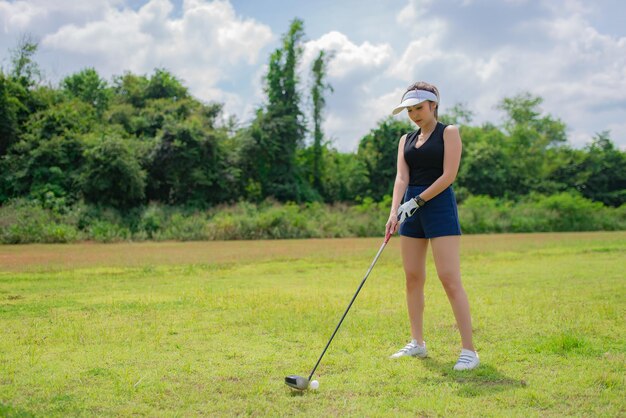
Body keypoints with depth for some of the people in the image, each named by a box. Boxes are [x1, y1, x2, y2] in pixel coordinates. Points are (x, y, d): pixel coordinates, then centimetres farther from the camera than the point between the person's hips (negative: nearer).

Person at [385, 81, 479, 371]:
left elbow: (448, 175, -11)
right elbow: (401, 177, 3)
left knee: (449, 278, -12)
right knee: (413, 277, 7)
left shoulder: (449, 132, -1)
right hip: (411, 209, 6)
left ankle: (469, 351, -10)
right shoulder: (406, 140, 15)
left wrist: (418, 200, -15)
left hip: (439, 206, -6)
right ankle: (417, 343, 17)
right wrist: (394, 211, -12)